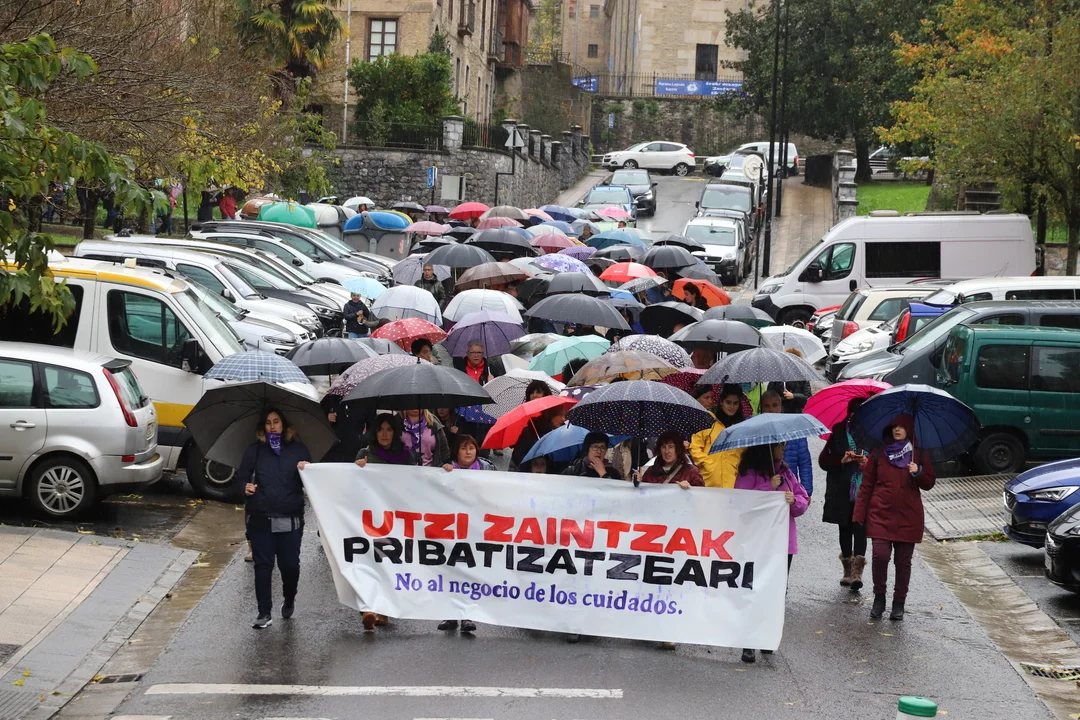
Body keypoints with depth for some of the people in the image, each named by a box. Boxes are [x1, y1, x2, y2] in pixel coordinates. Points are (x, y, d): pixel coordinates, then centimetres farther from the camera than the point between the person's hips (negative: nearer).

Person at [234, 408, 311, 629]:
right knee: (263, 565, -1)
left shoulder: (298, 449, 7)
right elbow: (241, 476, 9)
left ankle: (289, 602, 30)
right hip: (260, 519, 0)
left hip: (290, 519, 0)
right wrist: (245, 487, -13)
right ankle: (264, 613, 2)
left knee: (290, 565, 3)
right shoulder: (254, 450, 9)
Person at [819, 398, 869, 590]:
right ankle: (848, 571, 23)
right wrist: (842, 460, -13)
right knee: (845, 530, 10)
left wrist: (869, 462, -15)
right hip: (842, 493, 2)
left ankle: (857, 572, -14)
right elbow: (823, 460, 5)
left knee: (860, 529, -11)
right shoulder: (838, 432, 4)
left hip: (865, 493, -2)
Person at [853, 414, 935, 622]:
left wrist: (918, 473, -12)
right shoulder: (879, 454, 5)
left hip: (908, 517, 1)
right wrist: (859, 515, 2)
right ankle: (879, 597, 4)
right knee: (880, 555, -15)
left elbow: (929, 484, 10)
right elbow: (866, 486, 7)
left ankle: (899, 604, 15)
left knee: (903, 561, 4)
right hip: (880, 514, -1)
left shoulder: (919, 455, 7)